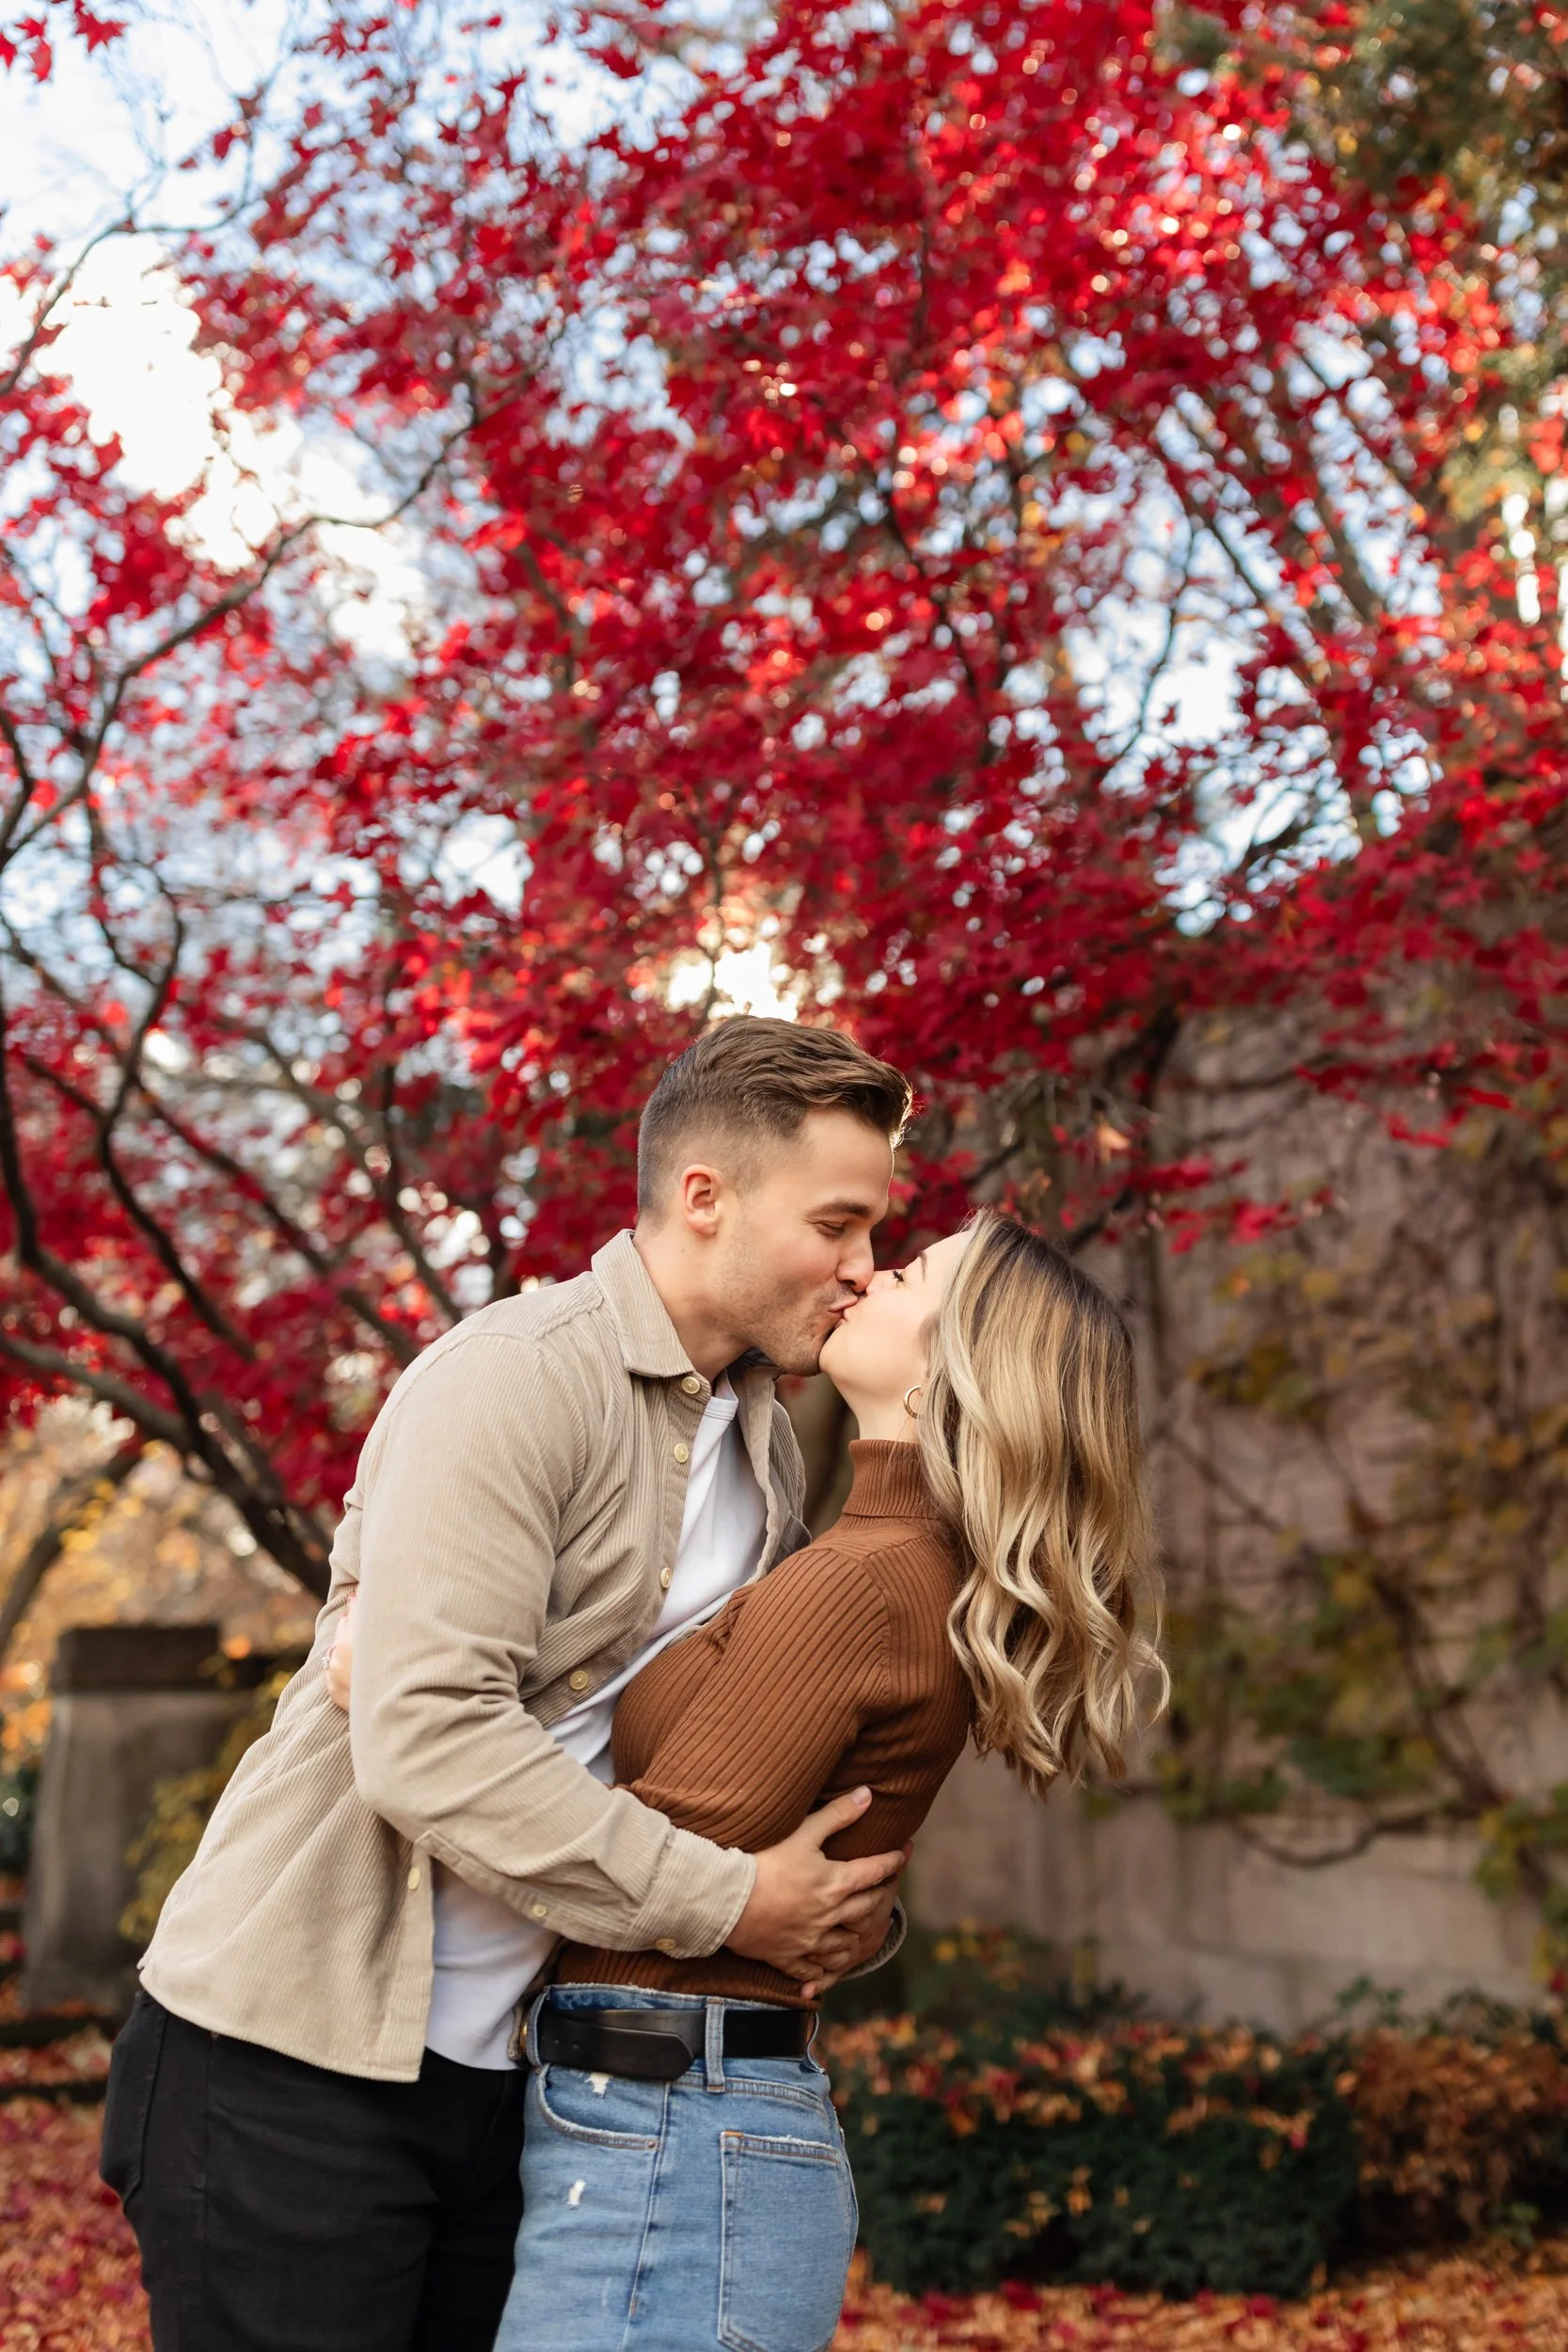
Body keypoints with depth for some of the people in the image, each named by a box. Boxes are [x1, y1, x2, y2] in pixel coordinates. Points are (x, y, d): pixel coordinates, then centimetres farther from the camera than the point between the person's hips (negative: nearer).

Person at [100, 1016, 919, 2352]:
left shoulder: (767, 1450, 10)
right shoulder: (514, 1381, -17)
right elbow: (426, 1739, -26)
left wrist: (850, 1907, -8)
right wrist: (724, 1904, -21)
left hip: (504, 2078, 7)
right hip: (295, 2054, -7)